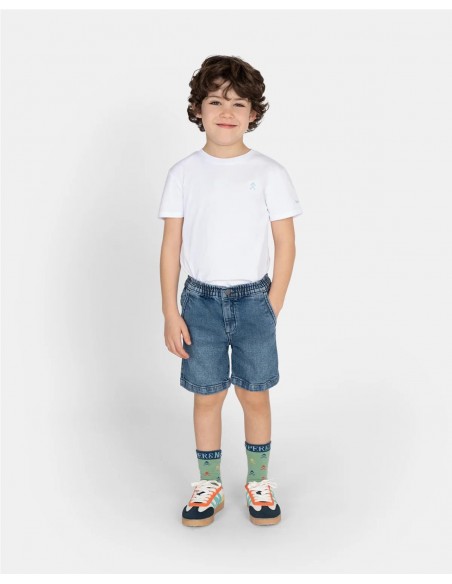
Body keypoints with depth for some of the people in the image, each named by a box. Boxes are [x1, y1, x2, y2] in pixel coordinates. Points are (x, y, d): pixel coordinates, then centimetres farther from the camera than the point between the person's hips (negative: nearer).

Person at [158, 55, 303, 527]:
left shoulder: (269, 173, -4)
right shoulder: (184, 173, -1)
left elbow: (286, 244, -1)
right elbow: (171, 245, 0)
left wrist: (272, 307, -4)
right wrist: (170, 312, -3)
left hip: (253, 298, 0)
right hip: (200, 299, 1)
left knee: (255, 396, 9)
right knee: (206, 396, 10)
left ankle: (259, 483, 28)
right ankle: (208, 486, 27)